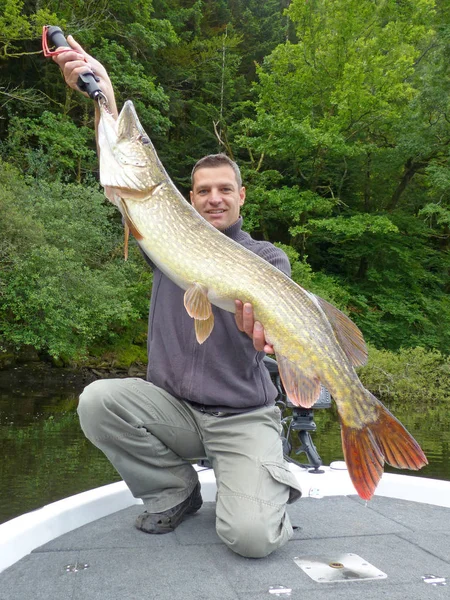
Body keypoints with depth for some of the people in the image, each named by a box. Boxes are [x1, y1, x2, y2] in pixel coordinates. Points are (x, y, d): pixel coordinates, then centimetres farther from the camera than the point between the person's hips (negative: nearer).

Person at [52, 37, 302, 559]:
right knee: (98, 400, -26)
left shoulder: (267, 257, 1)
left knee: (249, 536, -25)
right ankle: (175, 490, 1)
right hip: (171, 405, 3)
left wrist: (262, 323, -44)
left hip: (243, 417, -3)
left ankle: (274, 486, 14)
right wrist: (103, 97, -21)